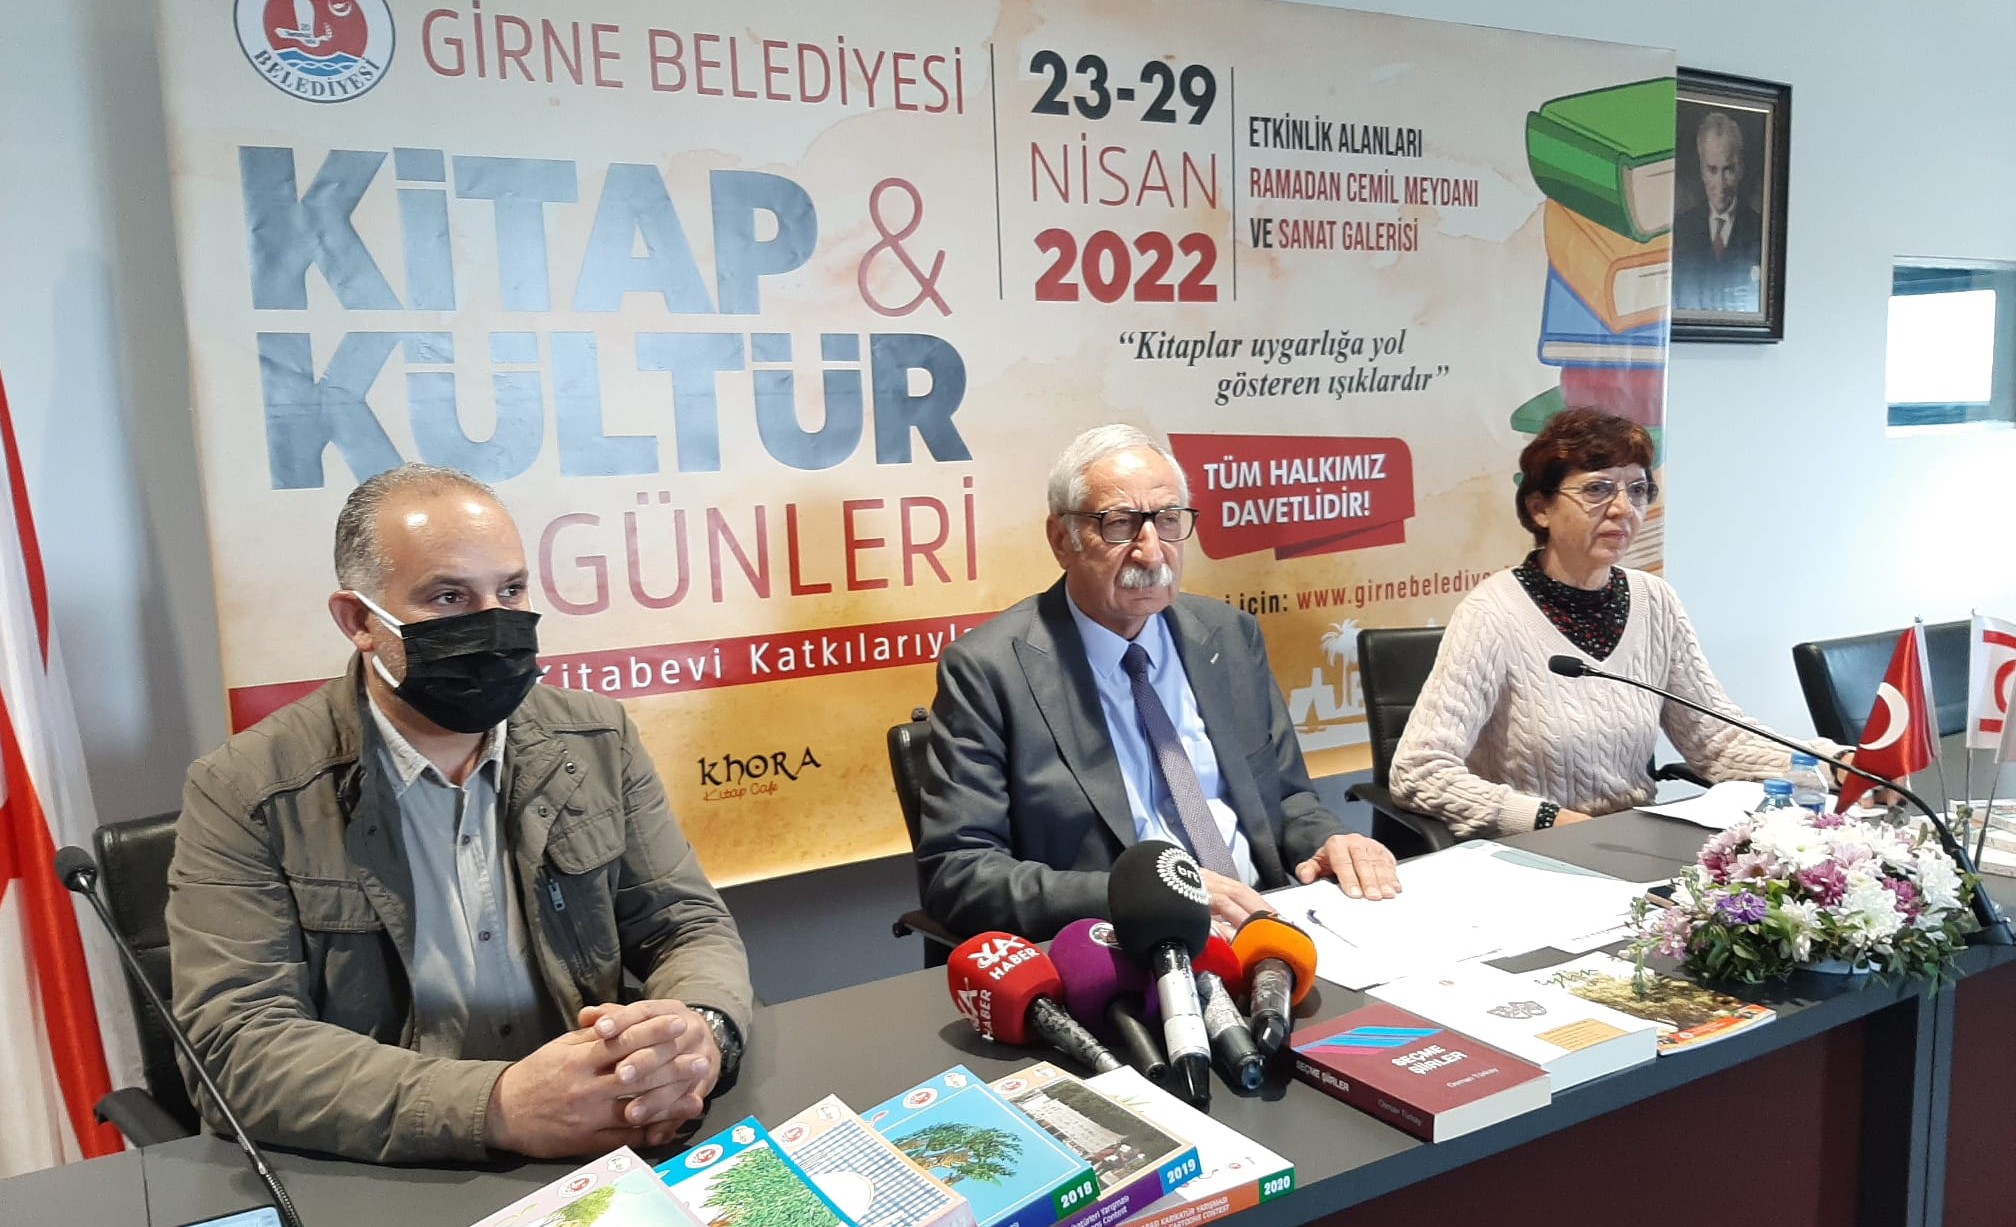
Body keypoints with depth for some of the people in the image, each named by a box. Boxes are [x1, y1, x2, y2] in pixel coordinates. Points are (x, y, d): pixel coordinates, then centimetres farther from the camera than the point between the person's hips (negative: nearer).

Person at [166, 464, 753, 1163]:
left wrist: (700, 1030, -18)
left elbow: (689, 925, 5)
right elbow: (236, 1047, -14)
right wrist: (500, 1106, -26)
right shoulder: (242, 793, -7)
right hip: (381, 1181, -3)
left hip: (596, 1157, 3)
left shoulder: (597, 739, 4)